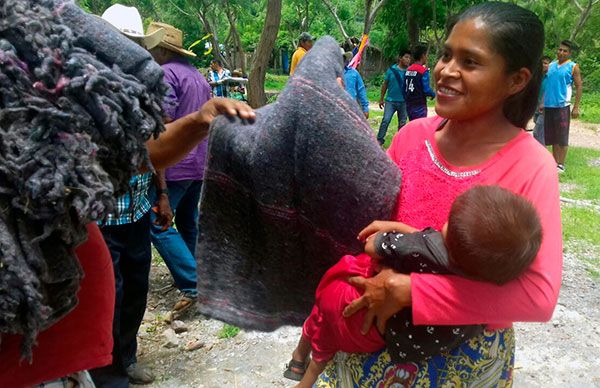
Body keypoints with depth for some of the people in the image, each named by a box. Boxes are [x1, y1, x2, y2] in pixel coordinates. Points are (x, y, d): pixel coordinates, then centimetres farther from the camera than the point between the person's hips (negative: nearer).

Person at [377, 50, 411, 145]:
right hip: (391, 100, -2)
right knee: (386, 120, -10)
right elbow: (385, 84, 4)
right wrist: (381, 99, 5)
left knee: (402, 123, 9)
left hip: (403, 102, 2)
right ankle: (379, 139, -3)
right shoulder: (392, 69, -2)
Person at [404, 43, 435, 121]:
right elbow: (426, 89, -16)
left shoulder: (408, 70, 7)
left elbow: (404, 88, 10)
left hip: (409, 105, 7)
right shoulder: (423, 71, -13)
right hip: (419, 106, -7)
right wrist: (433, 94, 4)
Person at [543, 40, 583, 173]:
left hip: (562, 106, -5)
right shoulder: (551, 65, 12)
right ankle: (554, 162, 18)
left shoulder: (573, 67, -2)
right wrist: (543, 102, 12)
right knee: (552, 137, 10)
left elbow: (579, 87, -3)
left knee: (562, 138, -1)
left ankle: (560, 165, 3)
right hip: (548, 106, 5)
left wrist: (576, 107, -9)